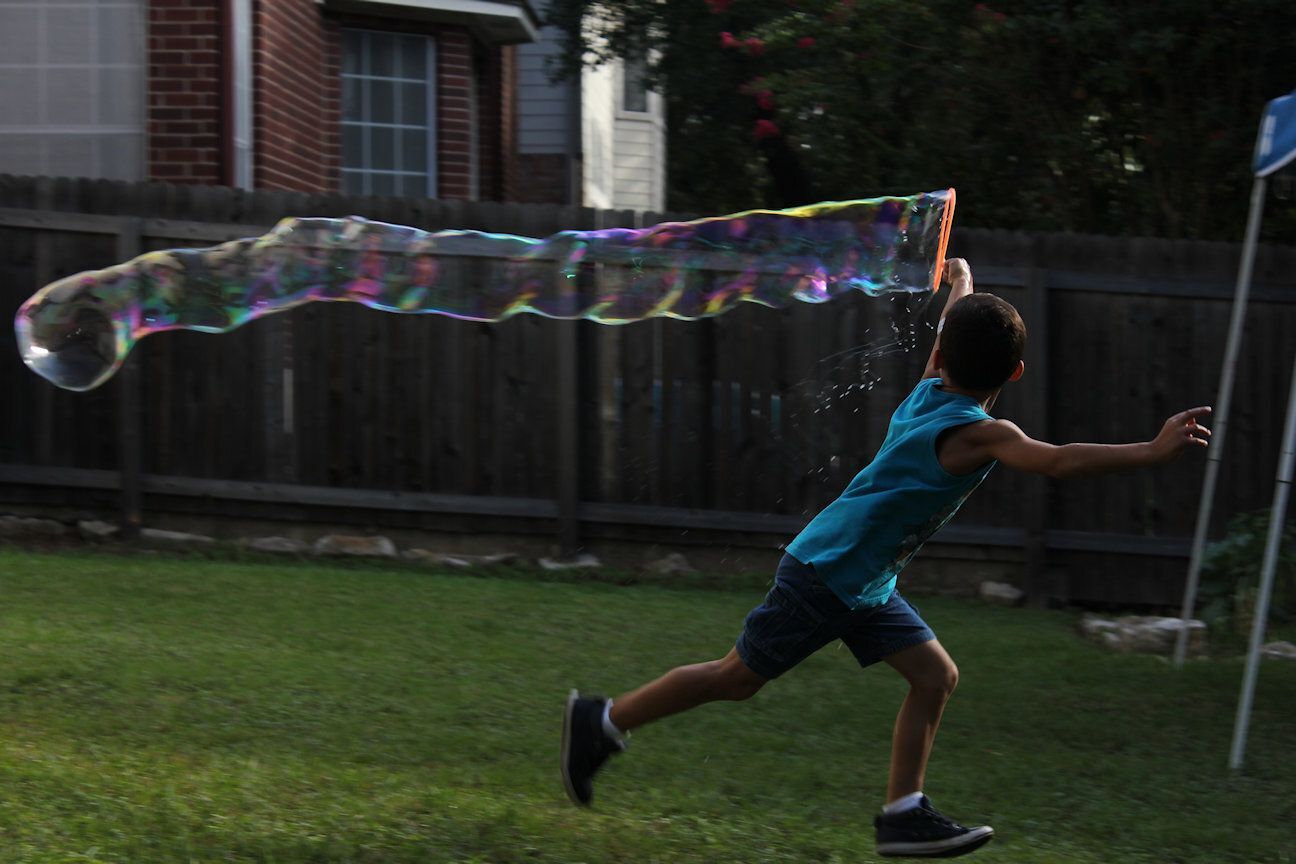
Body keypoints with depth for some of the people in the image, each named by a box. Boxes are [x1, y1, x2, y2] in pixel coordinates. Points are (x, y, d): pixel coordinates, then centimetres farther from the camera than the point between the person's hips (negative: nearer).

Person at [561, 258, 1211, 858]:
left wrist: (960, 285, 40)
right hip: (823, 574, -9)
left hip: (864, 585, 9)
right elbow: (1056, 461, -40)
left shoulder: (927, 393, -1)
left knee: (935, 676, 4)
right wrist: (1151, 453, -43)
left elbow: (947, 337, 20)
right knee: (738, 678, 4)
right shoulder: (978, 433, -25)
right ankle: (602, 721, 17)